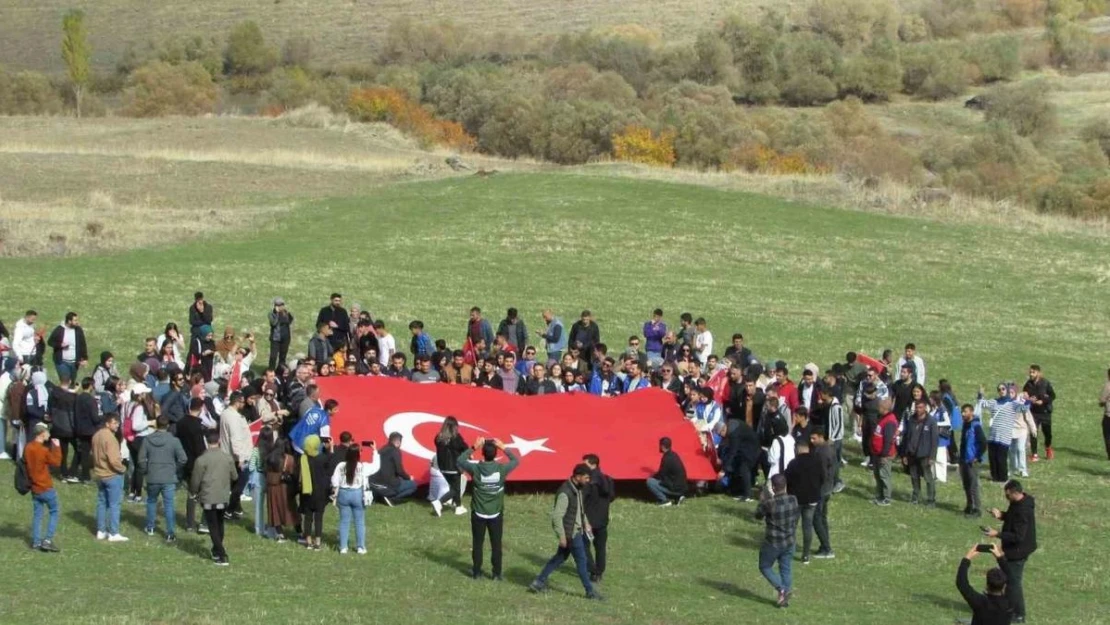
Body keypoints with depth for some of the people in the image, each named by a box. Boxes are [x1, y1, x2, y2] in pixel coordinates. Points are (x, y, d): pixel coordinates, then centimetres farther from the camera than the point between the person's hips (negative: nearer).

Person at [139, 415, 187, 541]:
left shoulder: (147, 440, -4)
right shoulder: (174, 441, -9)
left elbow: (141, 459, -3)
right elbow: (183, 459, -11)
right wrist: (176, 470, 7)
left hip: (152, 478, 2)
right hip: (169, 479, -2)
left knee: (151, 501, 23)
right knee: (169, 505, 2)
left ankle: (150, 528, 32)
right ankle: (170, 534, -1)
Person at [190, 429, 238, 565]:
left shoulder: (202, 460, -15)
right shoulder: (228, 458, -3)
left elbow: (196, 480, -9)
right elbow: (235, 477, 6)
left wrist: (193, 493, 11)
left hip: (208, 499, -4)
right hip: (224, 498, 4)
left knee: (213, 527, 2)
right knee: (219, 524, 22)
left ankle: (222, 556, -5)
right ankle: (217, 551, 32)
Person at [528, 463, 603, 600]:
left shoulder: (578, 489, 5)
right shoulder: (565, 493, -25)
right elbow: (557, 516, -25)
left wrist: (586, 523, 15)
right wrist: (562, 536, -22)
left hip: (576, 530, 10)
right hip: (570, 532, -10)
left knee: (560, 557, 18)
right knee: (581, 560, 1)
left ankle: (538, 582, 25)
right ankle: (590, 591, 12)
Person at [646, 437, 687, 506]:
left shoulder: (667, 459, -18)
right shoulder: (674, 455, 10)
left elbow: (661, 475, -9)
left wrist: (652, 477, 10)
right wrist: (655, 476, 18)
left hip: (675, 489, -9)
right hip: (681, 488, 9)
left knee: (650, 482, -9)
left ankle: (665, 500, -7)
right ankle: (677, 497, 14)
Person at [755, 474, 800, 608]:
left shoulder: (769, 504, -24)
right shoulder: (794, 500, -9)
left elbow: (758, 516, -5)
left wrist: (762, 501, 8)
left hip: (773, 543, -5)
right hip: (789, 542, 5)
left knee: (765, 567, 15)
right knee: (786, 569, 18)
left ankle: (781, 589, -3)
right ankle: (785, 598, 20)